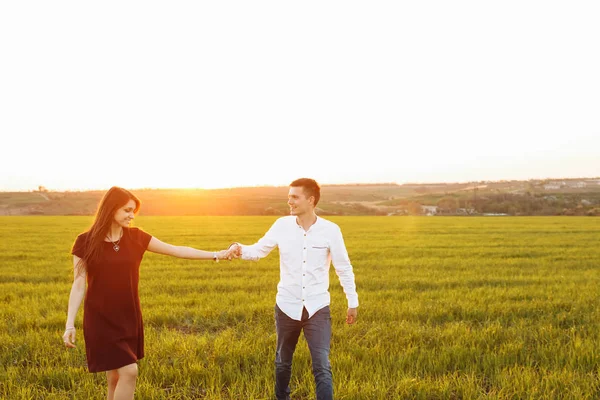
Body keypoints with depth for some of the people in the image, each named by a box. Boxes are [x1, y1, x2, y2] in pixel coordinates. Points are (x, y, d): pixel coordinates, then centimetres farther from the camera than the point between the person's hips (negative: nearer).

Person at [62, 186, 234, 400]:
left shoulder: (136, 237, 1)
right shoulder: (85, 242, -8)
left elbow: (177, 250, 2)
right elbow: (78, 285, -5)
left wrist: (216, 255, -3)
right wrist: (70, 324, -10)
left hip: (129, 319, 4)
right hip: (101, 320, -4)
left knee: (116, 378, 9)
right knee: (128, 372, -12)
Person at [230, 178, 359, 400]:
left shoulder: (330, 230, -10)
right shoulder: (282, 225, -5)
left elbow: (344, 268, -1)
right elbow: (259, 250, -3)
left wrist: (352, 302, 3)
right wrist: (241, 250, -25)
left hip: (317, 308, -2)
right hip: (287, 307, 3)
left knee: (322, 367, -5)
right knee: (283, 361, 20)